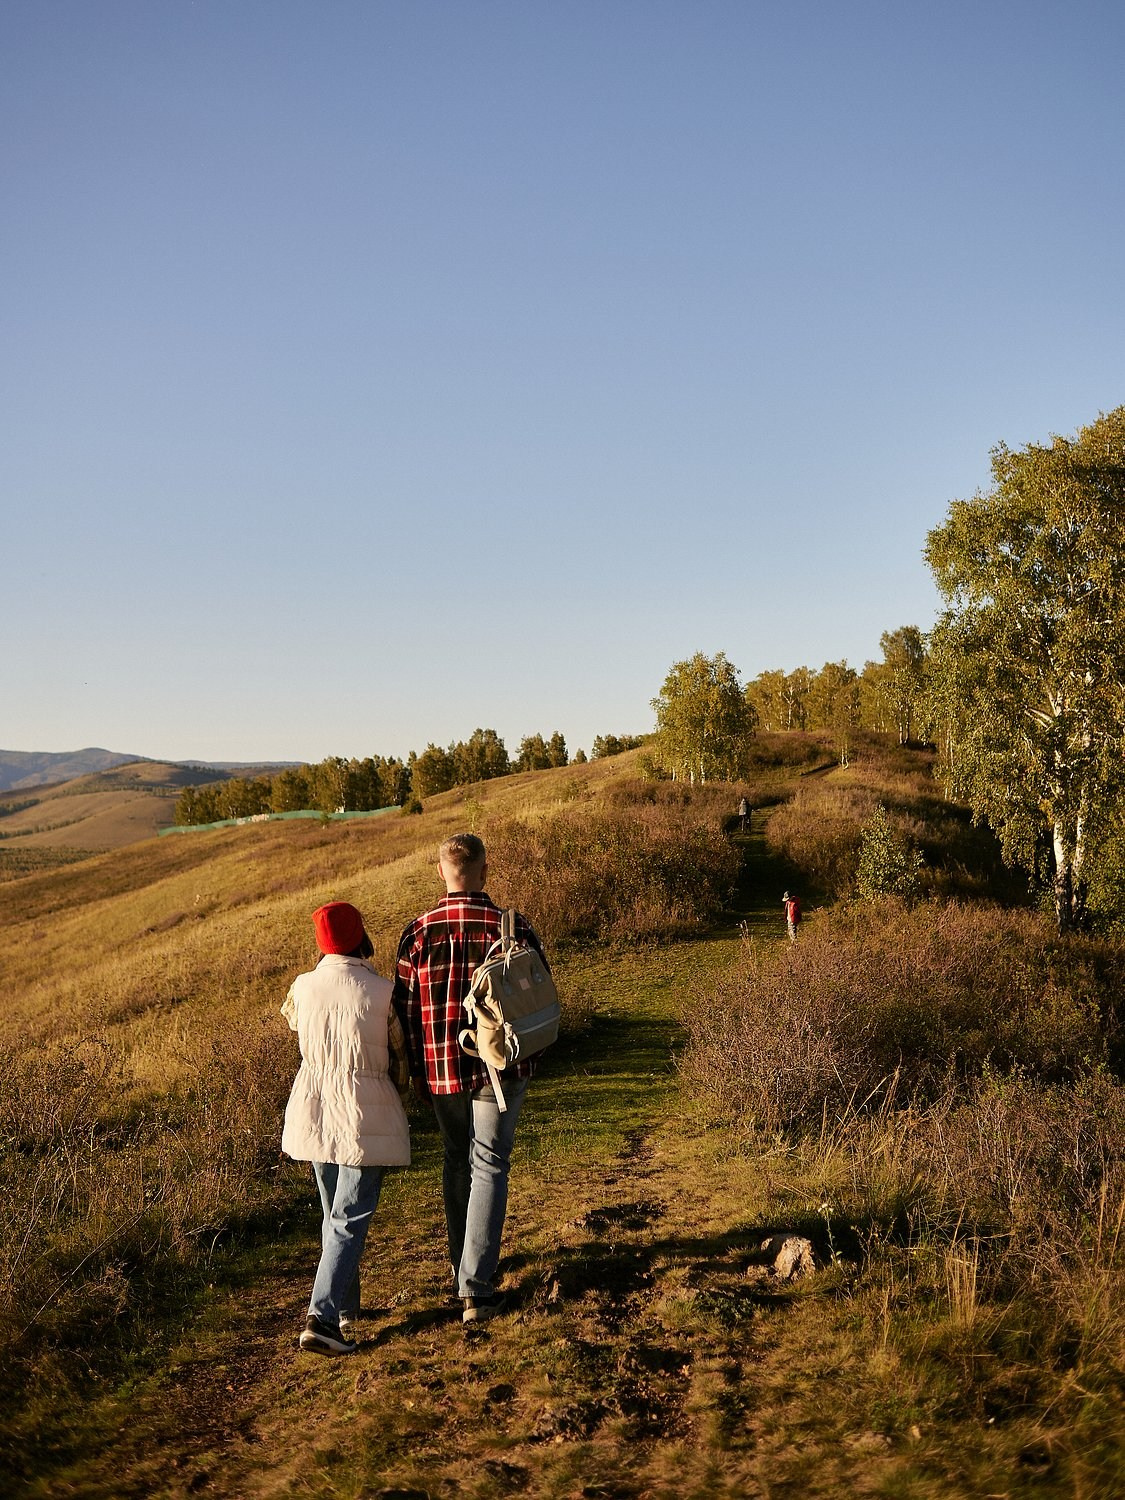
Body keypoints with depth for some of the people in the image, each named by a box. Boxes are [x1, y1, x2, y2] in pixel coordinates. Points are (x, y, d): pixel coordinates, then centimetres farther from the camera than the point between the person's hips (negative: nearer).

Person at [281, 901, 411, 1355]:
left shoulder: (302, 988, -4)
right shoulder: (382, 993, -14)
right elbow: (400, 1060, -1)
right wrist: (394, 1086, 19)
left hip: (313, 1113, 5)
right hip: (365, 1118, -5)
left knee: (333, 1216, 19)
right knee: (349, 1221, -1)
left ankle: (345, 1310, 28)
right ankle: (321, 1317, -11)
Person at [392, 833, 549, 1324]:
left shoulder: (419, 932, -7)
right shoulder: (514, 928, -10)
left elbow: (405, 1009, -1)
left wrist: (417, 1073, 11)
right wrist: (526, 1057, 14)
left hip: (441, 1068, 2)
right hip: (500, 1067, -2)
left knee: (456, 1162, 21)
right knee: (488, 1168, 5)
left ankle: (461, 1263, 37)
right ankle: (475, 1288, -1)